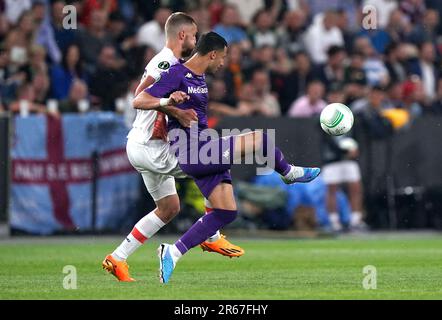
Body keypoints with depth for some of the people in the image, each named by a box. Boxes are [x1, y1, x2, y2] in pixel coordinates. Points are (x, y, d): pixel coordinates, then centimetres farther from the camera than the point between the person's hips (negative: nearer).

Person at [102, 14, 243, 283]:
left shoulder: (170, 63, 16)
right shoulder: (168, 61, -16)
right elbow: (141, 95, -28)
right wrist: (176, 111, -33)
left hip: (146, 147, 11)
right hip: (149, 147, -11)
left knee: (169, 207, 16)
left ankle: (118, 259, 15)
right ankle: (212, 238, 5)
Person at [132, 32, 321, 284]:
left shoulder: (200, 78, 16)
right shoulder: (177, 75, -12)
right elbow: (138, 101, -19)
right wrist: (167, 101, -34)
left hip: (207, 154, 10)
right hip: (192, 153, -10)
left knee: (226, 212, 5)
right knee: (260, 140, -13)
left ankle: (172, 253, 5)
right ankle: (289, 173, 17)